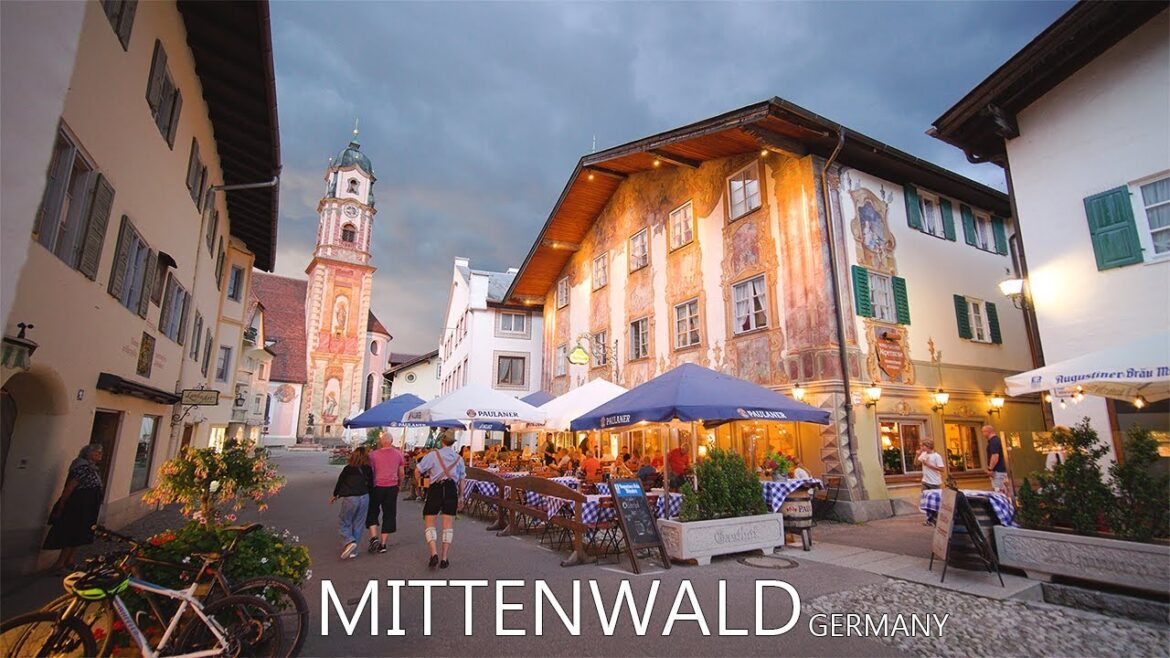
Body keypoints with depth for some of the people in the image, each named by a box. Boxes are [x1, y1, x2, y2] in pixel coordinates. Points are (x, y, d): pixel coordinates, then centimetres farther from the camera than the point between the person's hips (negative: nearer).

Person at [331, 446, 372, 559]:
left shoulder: (348, 469, -7)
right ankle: (353, 551, 17)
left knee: (343, 522, 12)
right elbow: (371, 485, 5)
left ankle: (349, 541, -10)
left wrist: (335, 496, 20)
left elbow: (339, 483, 3)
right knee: (358, 525, 12)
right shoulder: (368, 470, -1)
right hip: (364, 498, 3)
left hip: (350, 499, -3)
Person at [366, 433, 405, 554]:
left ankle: (374, 538, 0)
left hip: (377, 487, -2)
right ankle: (383, 544, 12)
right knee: (389, 515, 10)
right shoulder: (398, 454, 1)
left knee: (372, 512, 16)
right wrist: (399, 483, 24)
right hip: (392, 487, 2)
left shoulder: (373, 455, -6)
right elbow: (401, 473, 8)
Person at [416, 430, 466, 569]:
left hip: (435, 489, -2)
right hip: (451, 490, 2)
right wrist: (461, 498, 21)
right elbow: (461, 480, 12)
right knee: (448, 525, 9)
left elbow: (418, 470, -3)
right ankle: (444, 559, 10)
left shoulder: (433, 454, 0)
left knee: (429, 523, 9)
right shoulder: (459, 458, 10)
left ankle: (434, 553, -7)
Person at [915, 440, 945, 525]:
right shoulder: (923, 454, 4)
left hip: (935, 483, -6)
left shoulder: (936, 456, -13)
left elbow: (941, 469, -17)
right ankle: (929, 519, 17)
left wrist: (928, 464, -19)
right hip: (925, 482, 6)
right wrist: (918, 454, -3)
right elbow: (916, 462, 11)